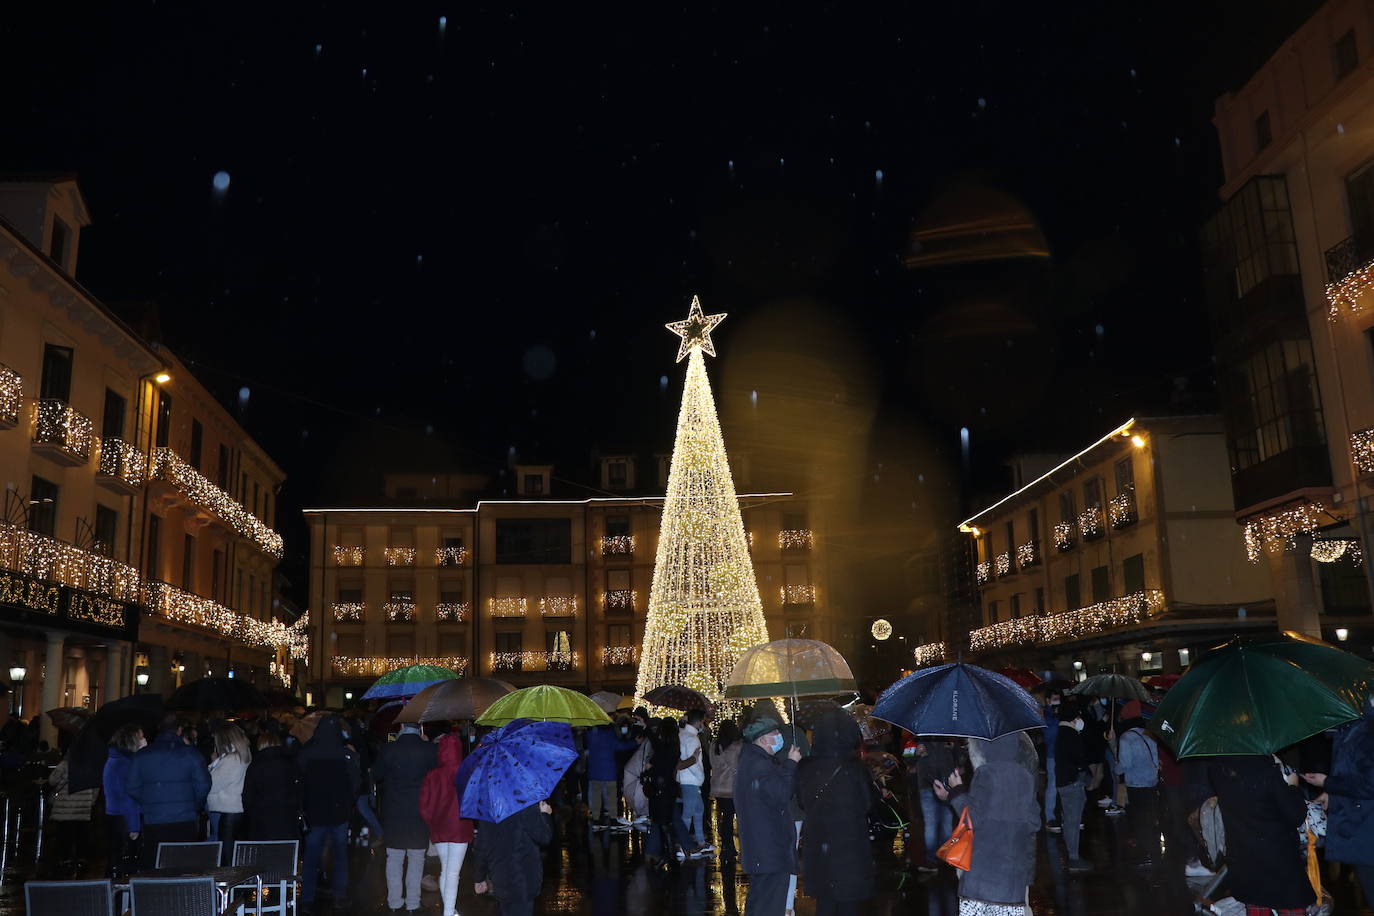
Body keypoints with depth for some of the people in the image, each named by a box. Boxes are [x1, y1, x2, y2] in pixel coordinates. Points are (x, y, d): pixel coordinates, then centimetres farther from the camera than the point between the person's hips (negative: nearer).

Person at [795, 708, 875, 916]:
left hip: (816, 850, 3)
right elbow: (867, 806, -6)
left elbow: (801, 804, 4)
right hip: (851, 848, -3)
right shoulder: (856, 770, -19)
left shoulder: (805, 769, -10)